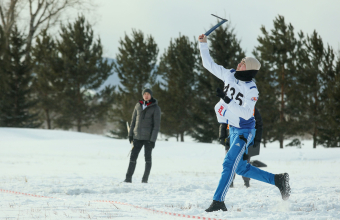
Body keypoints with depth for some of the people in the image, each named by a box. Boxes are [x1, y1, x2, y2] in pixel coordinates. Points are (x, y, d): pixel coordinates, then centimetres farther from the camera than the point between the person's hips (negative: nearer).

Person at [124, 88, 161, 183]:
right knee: (133, 157, -2)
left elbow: (157, 125, -8)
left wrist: (153, 140, -14)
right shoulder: (138, 105, 8)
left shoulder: (155, 108, -6)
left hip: (148, 137, -4)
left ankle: (145, 179, 9)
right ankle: (128, 178, -2)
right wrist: (130, 134, 9)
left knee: (147, 157, 2)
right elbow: (133, 120, 15)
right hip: (137, 136, 4)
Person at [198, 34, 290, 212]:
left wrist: (228, 100, -32)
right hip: (233, 129, 8)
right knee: (241, 168, 11)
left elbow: (246, 114, -25)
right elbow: (209, 65, 8)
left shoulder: (251, 90, -18)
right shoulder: (230, 75, 0)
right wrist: (203, 44, 3)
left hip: (244, 131, -8)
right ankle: (278, 180, 22)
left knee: (229, 163, -18)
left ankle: (218, 201, -18)